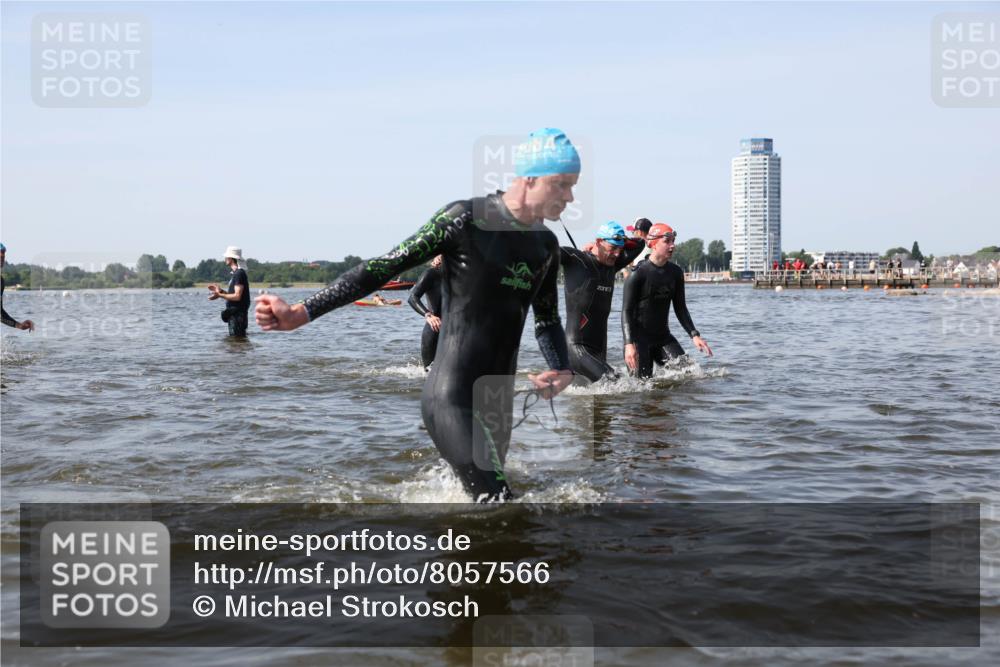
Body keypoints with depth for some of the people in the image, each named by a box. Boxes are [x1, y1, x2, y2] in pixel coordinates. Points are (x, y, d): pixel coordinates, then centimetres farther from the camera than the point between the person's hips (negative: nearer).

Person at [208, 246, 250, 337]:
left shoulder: (239, 274, -15)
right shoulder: (235, 273, 17)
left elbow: (237, 296, -21)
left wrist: (220, 295, -20)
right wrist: (220, 290, 16)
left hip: (238, 314, -11)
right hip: (234, 313, 11)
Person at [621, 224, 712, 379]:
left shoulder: (676, 273, 5)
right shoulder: (638, 274, -13)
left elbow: (680, 308, 12)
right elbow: (626, 311, -15)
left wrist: (694, 335, 0)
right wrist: (629, 344, -26)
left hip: (663, 336, 6)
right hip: (639, 338, -5)